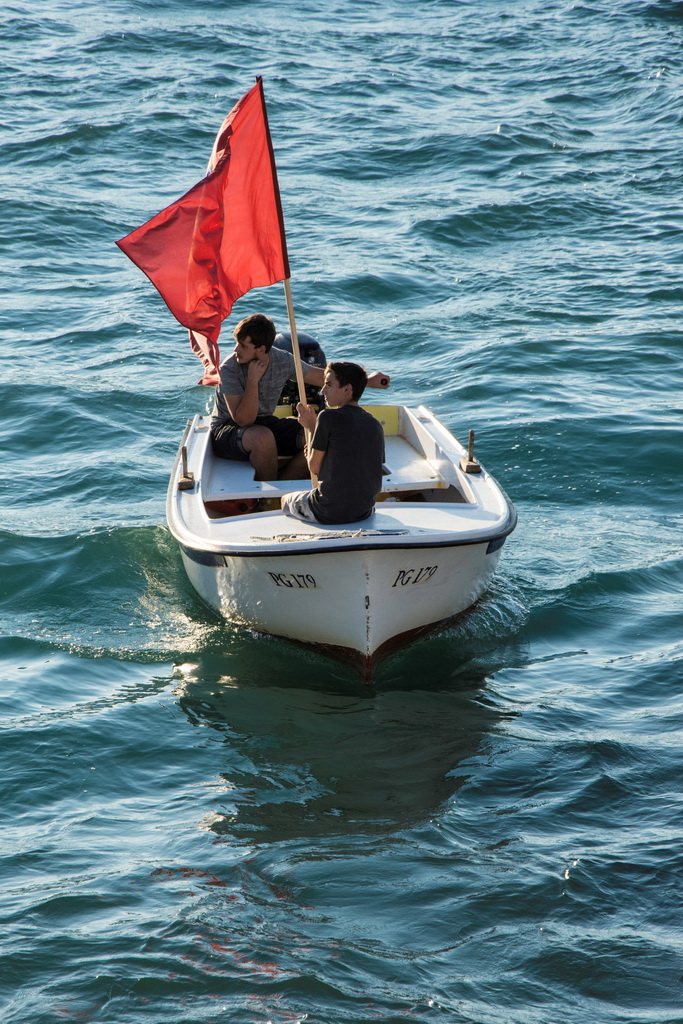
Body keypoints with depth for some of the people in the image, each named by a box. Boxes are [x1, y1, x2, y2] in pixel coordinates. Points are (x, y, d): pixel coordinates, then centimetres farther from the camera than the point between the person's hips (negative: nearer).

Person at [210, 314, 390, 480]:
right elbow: (243, 419, -27)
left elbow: (323, 377, 6)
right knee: (263, 437, -39)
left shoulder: (283, 361, -9)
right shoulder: (229, 369, -23)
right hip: (228, 430, -5)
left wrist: (368, 381, 7)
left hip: (265, 424, 5)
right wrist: (253, 380, -32)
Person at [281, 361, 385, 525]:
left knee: (286, 500, 25)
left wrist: (310, 427, 5)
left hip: (329, 513, -6)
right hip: (365, 511, 6)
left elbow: (314, 467, -7)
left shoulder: (329, 417, -14)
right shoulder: (375, 425, 6)